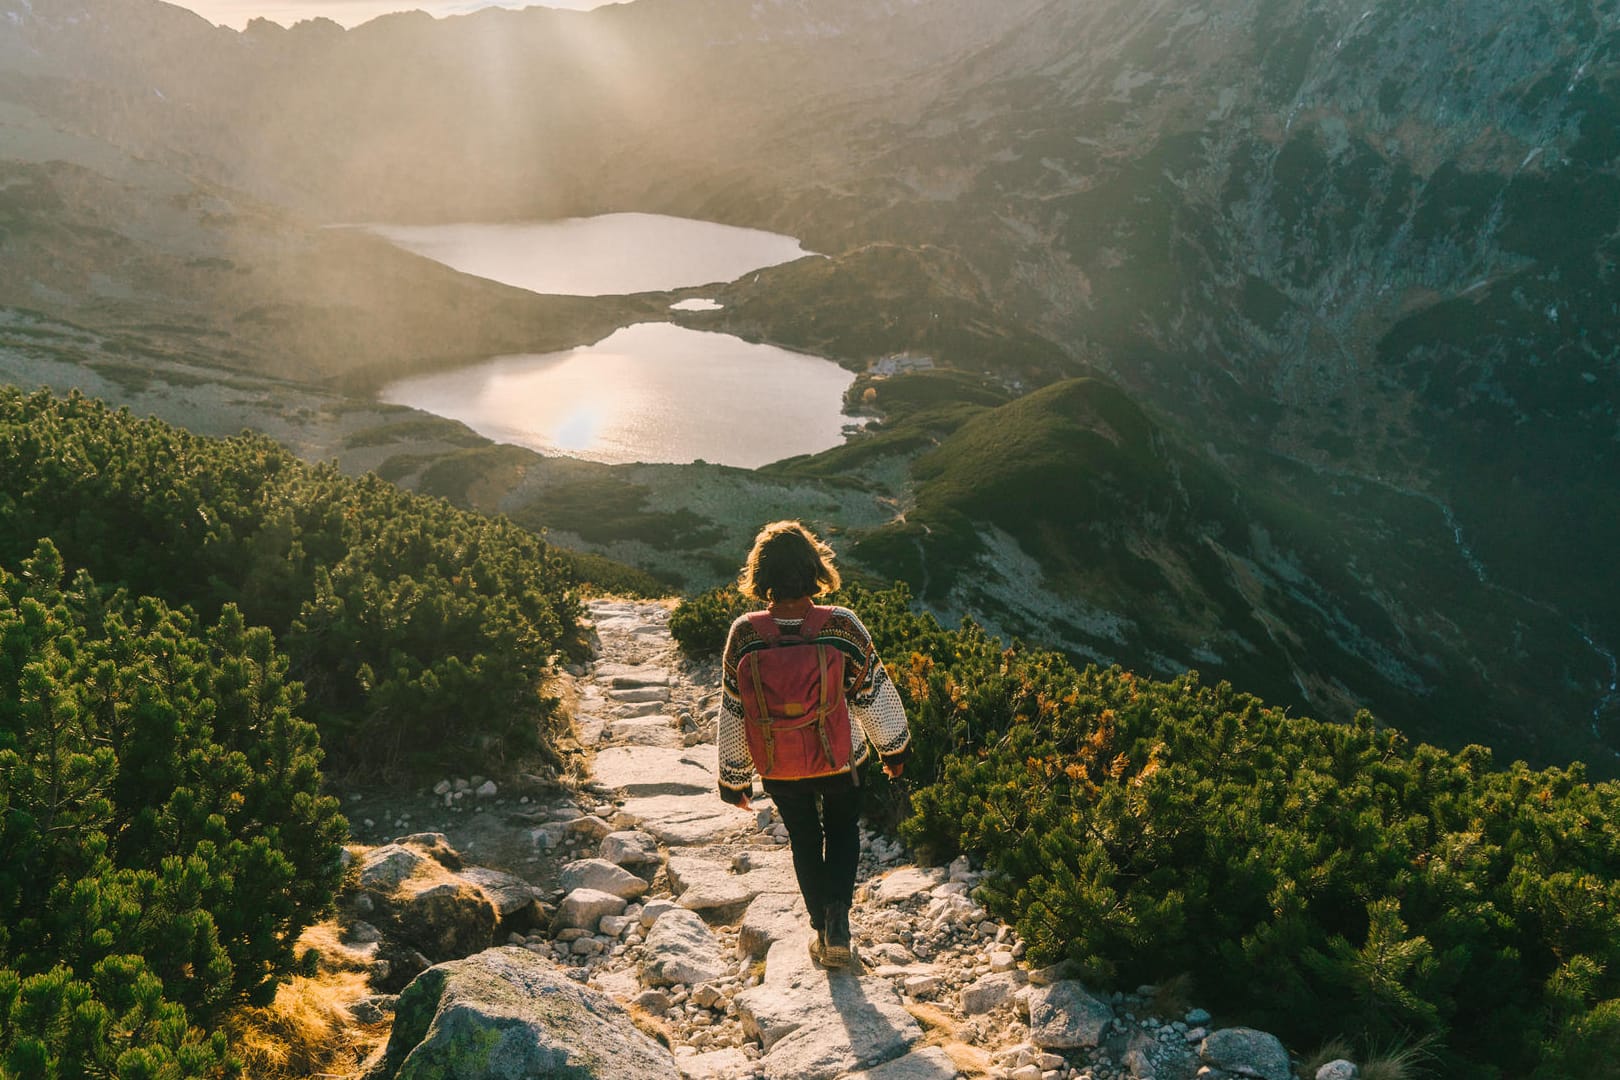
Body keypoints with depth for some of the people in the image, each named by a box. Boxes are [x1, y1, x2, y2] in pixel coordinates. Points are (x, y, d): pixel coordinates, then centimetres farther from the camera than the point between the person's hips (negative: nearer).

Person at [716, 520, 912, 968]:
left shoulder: (745, 634, -19)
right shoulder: (842, 626, -22)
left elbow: (732, 713, -9)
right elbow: (875, 694, -8)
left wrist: (733, 777, 5)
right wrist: (893, 748, 10)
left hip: (777, 770, 1)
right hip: (839, 761, -1)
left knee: (804, 841, 23)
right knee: (843, 829, 25)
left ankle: (822, 931, 34)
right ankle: (838, 916, 7)